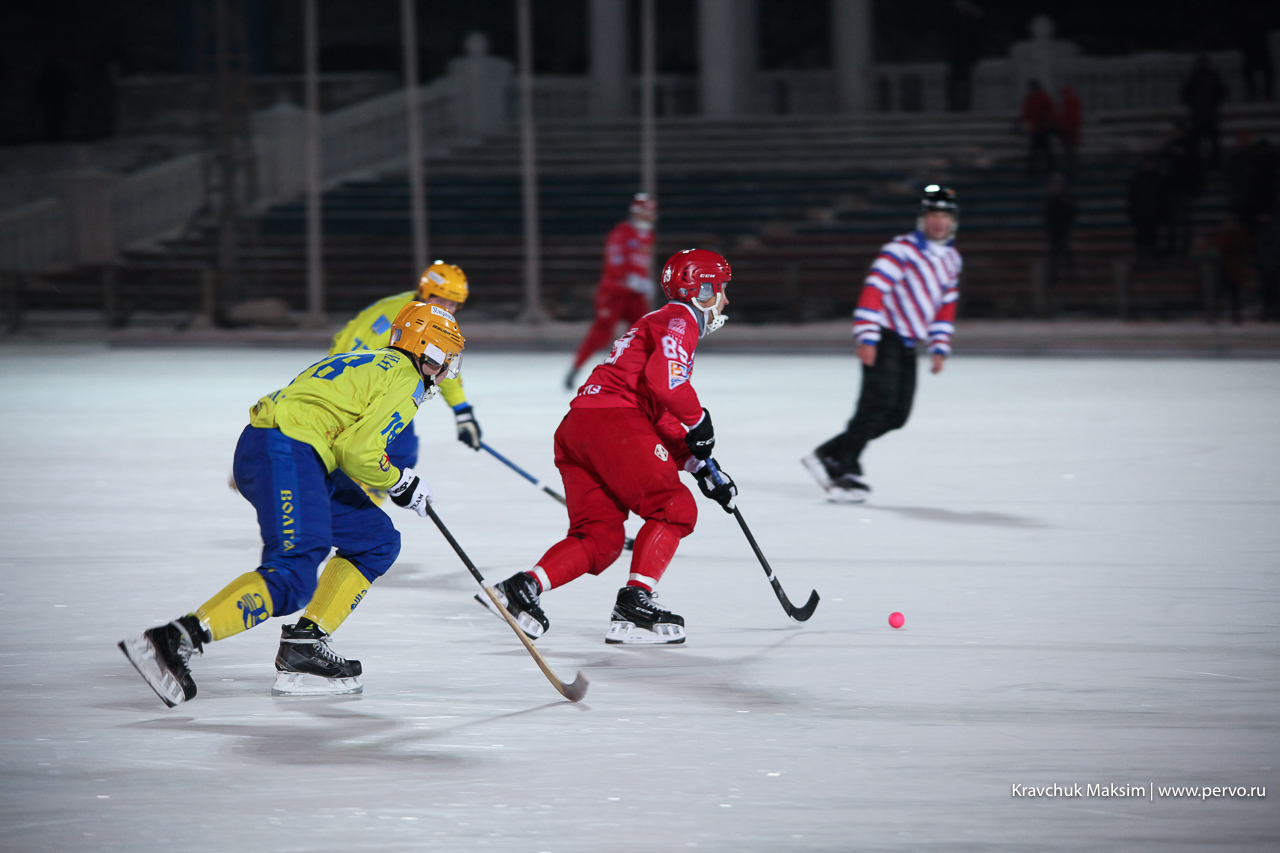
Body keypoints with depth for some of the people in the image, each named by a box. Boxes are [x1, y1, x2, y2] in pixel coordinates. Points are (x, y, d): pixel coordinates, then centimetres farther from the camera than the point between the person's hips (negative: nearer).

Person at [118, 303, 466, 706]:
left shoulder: (374, 365, 29)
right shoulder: (406, 381, -2)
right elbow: (357, 452, -13)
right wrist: (399, 482, 4)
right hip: (286, 450, -10)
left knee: (377, 542, 14)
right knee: (292, 578, -20)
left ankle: (304, 645, 6)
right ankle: (177, 639, -29)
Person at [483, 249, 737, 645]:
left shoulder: (656, 323, 34)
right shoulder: (679, 321, 2)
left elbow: (664, 421, 33)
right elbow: (665, 380, -18)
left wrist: (700, 465, 24)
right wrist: (699, 420, -3)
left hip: (574, 430, 9)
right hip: (612, 420, -9)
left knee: (599, 538, 9)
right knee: (674, 509, -6)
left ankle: (521, 588, -4)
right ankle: (634, 605, -17)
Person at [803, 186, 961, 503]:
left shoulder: (951, 259, 13)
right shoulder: (901, 250, -14)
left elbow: (946, 306, 20)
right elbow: (874, 290, -19)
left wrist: (939, 348, 14)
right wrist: (867, 338, -25)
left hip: (907, 345, 8)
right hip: (883, 337, -8)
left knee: (897, 415, 5)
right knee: (878, 403, -18)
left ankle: (829, 455, 11)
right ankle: (846, 471, -14)